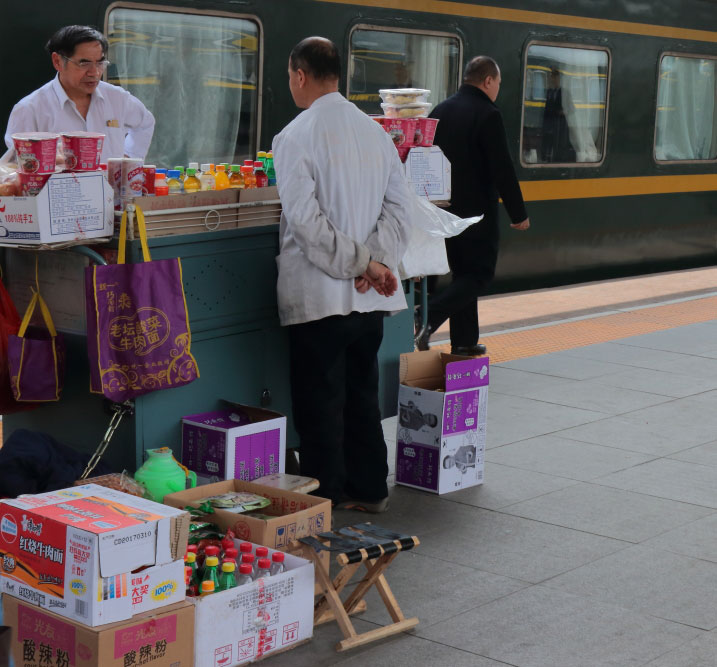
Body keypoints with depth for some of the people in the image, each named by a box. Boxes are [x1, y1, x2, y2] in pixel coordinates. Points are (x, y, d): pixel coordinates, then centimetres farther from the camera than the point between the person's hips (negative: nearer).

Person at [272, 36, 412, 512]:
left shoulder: (295, 137, -11)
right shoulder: (375, 132, 8)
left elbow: (304, 219, -19)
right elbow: (398, 204, 4)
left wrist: (362, 262, -15)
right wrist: (374, 262, -6)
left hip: (318, 294, -6)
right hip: (371, 295, 6)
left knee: (320, 402, 4)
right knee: (362, 392, 18)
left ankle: (324, 499, 11)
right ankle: (370, 488, 26)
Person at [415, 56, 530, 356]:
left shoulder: (441, 110, 7)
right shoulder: (488, 115, -15)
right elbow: (502, 170, -17)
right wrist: (518, 213, -10)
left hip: (445, 208, 7)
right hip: (477, 211, -7)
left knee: (462, 273, 16)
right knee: (480, 273, 2)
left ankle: (463, 342, 19)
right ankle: (429, 317, -15)